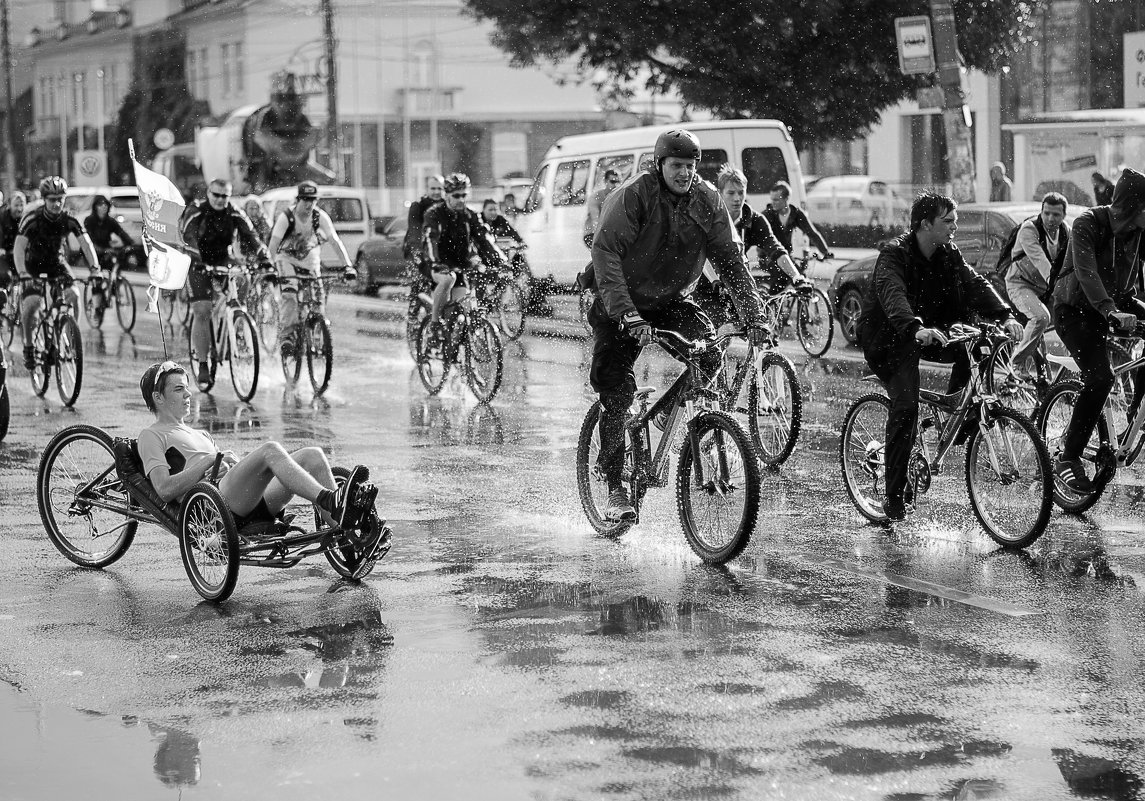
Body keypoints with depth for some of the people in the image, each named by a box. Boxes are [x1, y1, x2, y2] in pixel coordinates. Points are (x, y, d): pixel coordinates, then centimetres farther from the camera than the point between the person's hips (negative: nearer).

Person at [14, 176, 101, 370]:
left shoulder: (69, 219, -15)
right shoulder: (32, 218, -23)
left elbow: (86, 243, -18)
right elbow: (18, 247, -28)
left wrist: (95, 267, -34)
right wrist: (22, 273, -43)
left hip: (56, 262, 2)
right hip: (33, 264, -2)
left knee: (74, 295, -22)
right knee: (31, 302, -24)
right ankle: (28, 346, -4)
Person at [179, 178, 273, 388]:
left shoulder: (235, 215, -6)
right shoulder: (195, 212, -16)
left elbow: (250, 237, -15)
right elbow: (189, 239, -29)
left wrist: (265, 259, -32)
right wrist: (197, 261, -47)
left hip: (223, 262, 3)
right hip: (199, 264, -3)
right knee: (202, 311, -16)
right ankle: (203, 364, -11)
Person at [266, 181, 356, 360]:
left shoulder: (320, 217, -18)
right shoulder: (286, 217, -24)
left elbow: (335, 240, -22)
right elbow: (273, 244, -27)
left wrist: (347, 265, -33)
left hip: (310, 258, 3)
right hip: (288, 258, -3)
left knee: (317, 298, -6)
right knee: (290, 295, -25)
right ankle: (287, 336, -22)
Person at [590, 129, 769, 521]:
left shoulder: (707, 201, -8)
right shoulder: (633, 196, -21)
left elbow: (731, 260, -9)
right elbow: (606, 252, -30)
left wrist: (753, 318, -19)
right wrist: (626, 313, -42)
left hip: (671, 300, 3)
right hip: (622, 303, -3)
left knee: (708, 354, -24)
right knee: (615, 389, -11)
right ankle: (615, 488, -3)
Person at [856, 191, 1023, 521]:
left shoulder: (948, 255, -1)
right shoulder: (895, 254, -22)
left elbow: (975, 283, -11)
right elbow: (892, 295, -39)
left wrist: (1004, 315, -28)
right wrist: (916, 329, -58)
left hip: (928, 330, 6)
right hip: (888, 337, -6)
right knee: (905, 405, -21)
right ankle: (895, 498, -14)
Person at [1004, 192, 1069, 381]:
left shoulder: (1066, 232, -1)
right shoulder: (1029, 229, -21)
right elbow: (1039, 259, -35)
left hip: (1045, 287, 7)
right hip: (1020, 283, -7)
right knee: (1041, 316, -31)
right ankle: (1018, 362, -16)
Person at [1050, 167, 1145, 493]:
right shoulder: (1087, 224, -23)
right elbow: (1086, 271, -35)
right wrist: (1110, 312, -49)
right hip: (1076, 309, -7)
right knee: (1100, 377, -24)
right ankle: (1067, 459, -18)